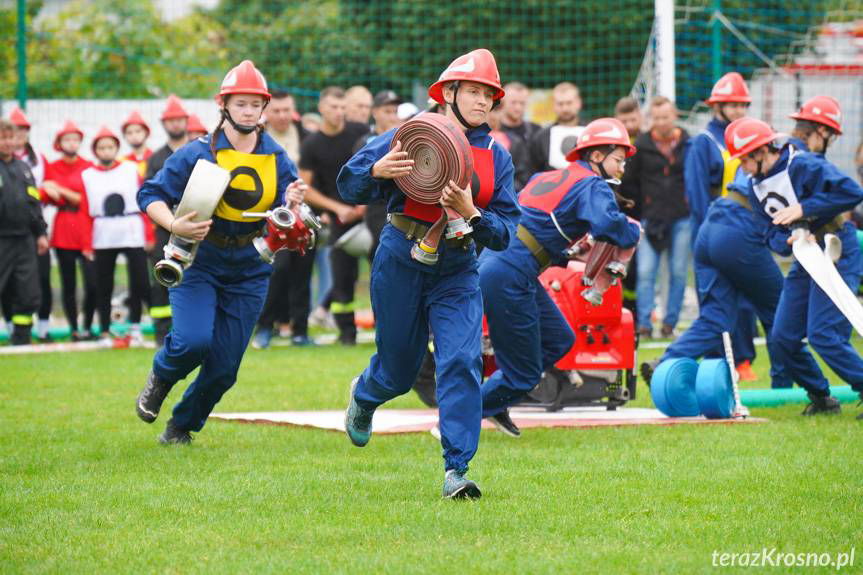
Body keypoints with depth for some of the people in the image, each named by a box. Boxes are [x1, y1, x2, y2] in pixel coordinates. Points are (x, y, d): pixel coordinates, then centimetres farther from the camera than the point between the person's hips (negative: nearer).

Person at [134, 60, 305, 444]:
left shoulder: (277, 157, 1)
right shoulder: (198, 153, -9)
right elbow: (150, 195, -8)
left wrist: (292, 205, -25)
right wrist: (174, 226, -26)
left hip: (249, 269, 3)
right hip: (199, 261, -3)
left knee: (224, 366, 5)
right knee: (193, 340, -25)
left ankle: (183, 425, 29)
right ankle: (160, 378, 10)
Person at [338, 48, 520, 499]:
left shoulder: (497, 157, 3)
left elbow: (504, 233, -3)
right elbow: (349, 187, -4)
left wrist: (470, 213, -22)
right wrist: (378, 169, -25)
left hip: (456, 271, 2)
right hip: (401, 262, -2)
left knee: (462, 362, -16)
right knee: (399, 368, 11)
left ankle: (456, 470, -13)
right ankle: (364, 396, 48)